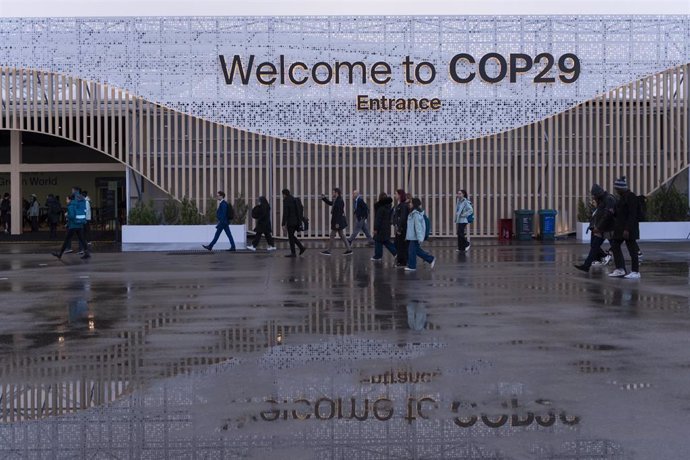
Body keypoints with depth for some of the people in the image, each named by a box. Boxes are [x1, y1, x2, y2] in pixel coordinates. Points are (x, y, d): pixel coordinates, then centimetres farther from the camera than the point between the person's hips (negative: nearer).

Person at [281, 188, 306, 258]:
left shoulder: (285, 201, -13)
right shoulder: (294, 200, 12)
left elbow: (285, 213, -18)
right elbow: (297, 211, 15)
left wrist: (283, 224, -17)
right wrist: (298, 222, 19)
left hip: (290, 222, -8)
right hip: (296, 221, 8)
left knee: (290, 237, 0)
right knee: (291, 236, 17)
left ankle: (293, 253, 4)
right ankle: (301, 247, 9)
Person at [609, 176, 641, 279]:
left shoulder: (631, 197, -16)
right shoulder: (623, 197, 13)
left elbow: (632, 215, -21)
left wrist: (627, 229, -24)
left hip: (628, 228, -10)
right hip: (620, 227, 10)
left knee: (632, 249, -3)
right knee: (615, 246, 13)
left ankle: (636, 272, 4)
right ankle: (620, 269, 19)